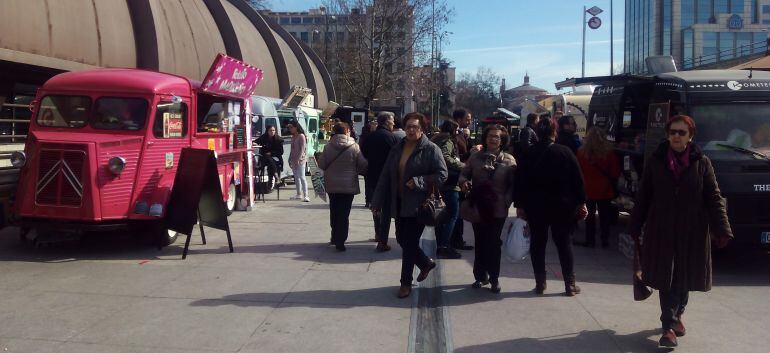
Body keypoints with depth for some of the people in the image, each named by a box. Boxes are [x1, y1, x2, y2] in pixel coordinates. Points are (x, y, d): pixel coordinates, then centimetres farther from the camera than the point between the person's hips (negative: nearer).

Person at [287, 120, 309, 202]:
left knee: (302, 177, -13)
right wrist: (290, 159, 12)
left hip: (300, 159, -8)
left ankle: (305, 195, -16)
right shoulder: (293, 137, 16)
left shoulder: (301, 136, -8)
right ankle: (299, 194, 18)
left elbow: (302, 149, -14)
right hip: (293, 160, 8)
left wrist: (298, 159, -20)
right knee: (296, 177, 11)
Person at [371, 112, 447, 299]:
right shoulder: (397, 149, 8)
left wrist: (419, 182, -21)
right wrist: (378, 201, 6)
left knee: (410, 243, -1)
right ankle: (426, 263, 39)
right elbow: (386, 177, 8)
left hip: (418, 205, -6)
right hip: (399, 204, 6)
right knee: (402, 240, 14)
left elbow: (442, 175, -11)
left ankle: (406, 282, 13)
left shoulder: (431, 149, -8)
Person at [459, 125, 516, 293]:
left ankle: (494, 278, 14)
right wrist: (464, 181, -14)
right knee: (480, 242, 11)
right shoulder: (475, 157, 4)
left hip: (498, 209, -2)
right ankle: (480, 275, 23)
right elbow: (464, 173, 8)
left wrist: (507, 201, -13)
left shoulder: (509, 160, -1)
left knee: (494, 244, 3)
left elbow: (513, 184, -2)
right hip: (478, 207, 2)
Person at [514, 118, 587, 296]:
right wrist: (581, 203, 3)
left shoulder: (528, 155, -3)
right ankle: (570, 284, 11)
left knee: (538, 244, 9)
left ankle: (540, 283, 11)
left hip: (535, 207, 1)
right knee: (564, 244, 8)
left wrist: (519, 205, 6)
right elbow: (578, 180, -5)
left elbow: (519, 182, -1)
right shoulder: (565, 152, -7)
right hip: (562, 206, -1)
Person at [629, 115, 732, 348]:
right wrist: (636, 228, 3)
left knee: (684, 278, 12)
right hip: (662, 232, -1)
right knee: (665, 279, -1)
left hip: (692, 233, 1)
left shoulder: (702, 163, 1)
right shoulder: (655, 162, 1)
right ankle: (669, 326, 3)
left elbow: (714, 198, -1)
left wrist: (722, 230, -10)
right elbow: (642, 198, 4)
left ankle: (677, 315, 34)